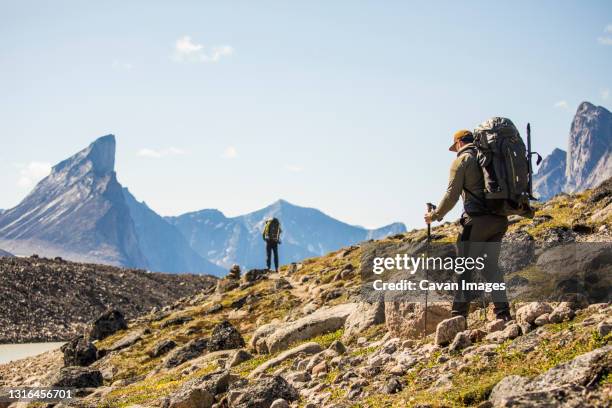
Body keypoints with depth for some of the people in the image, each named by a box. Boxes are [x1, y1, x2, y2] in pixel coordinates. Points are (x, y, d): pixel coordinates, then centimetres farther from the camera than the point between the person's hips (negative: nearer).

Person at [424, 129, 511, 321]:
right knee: (491, 265, 13)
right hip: (499, 220, 6)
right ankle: (503, 311, 6)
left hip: (477, 219, -6)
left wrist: (435, 215, 6)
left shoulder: (462, 160, 0)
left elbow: (452, 195, -5)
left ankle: (459, 314, -1)